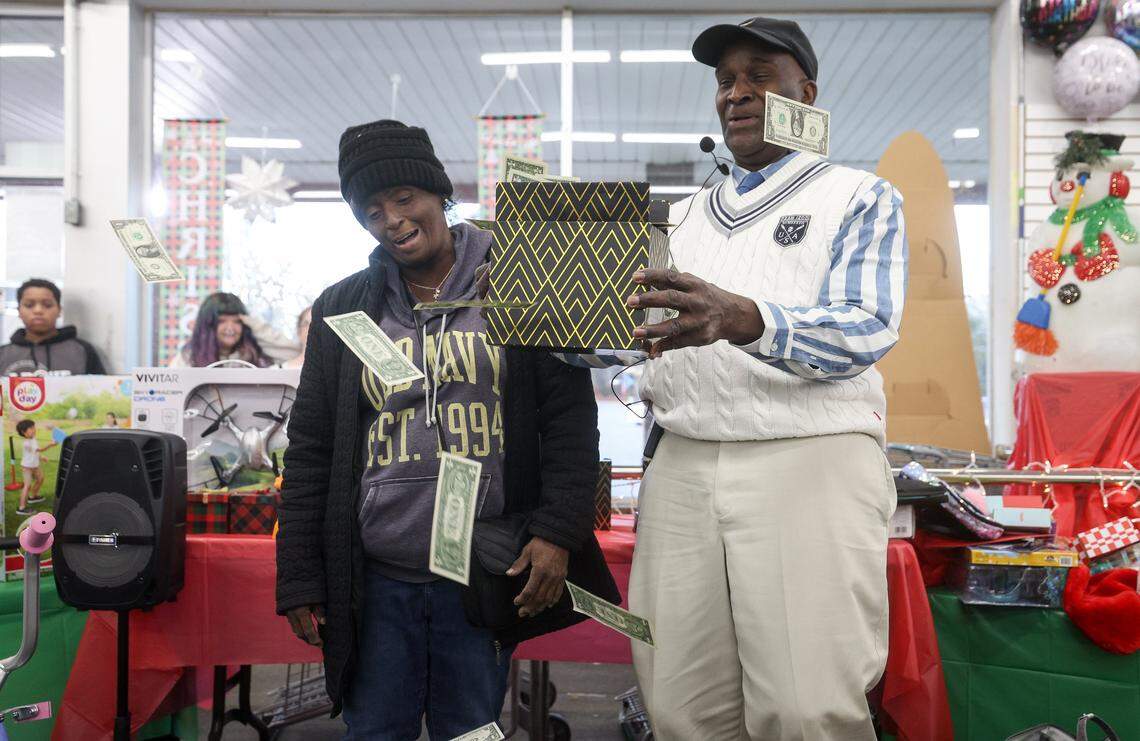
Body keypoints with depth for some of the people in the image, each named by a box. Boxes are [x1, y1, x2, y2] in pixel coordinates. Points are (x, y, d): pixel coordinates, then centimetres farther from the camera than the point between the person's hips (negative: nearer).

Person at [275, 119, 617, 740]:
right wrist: (299, 579, 5)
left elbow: (570, 416, -2)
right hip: (376, 583, 2)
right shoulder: (342, 309, 7)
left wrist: (558, 532, -11)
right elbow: (310, 452, 8)